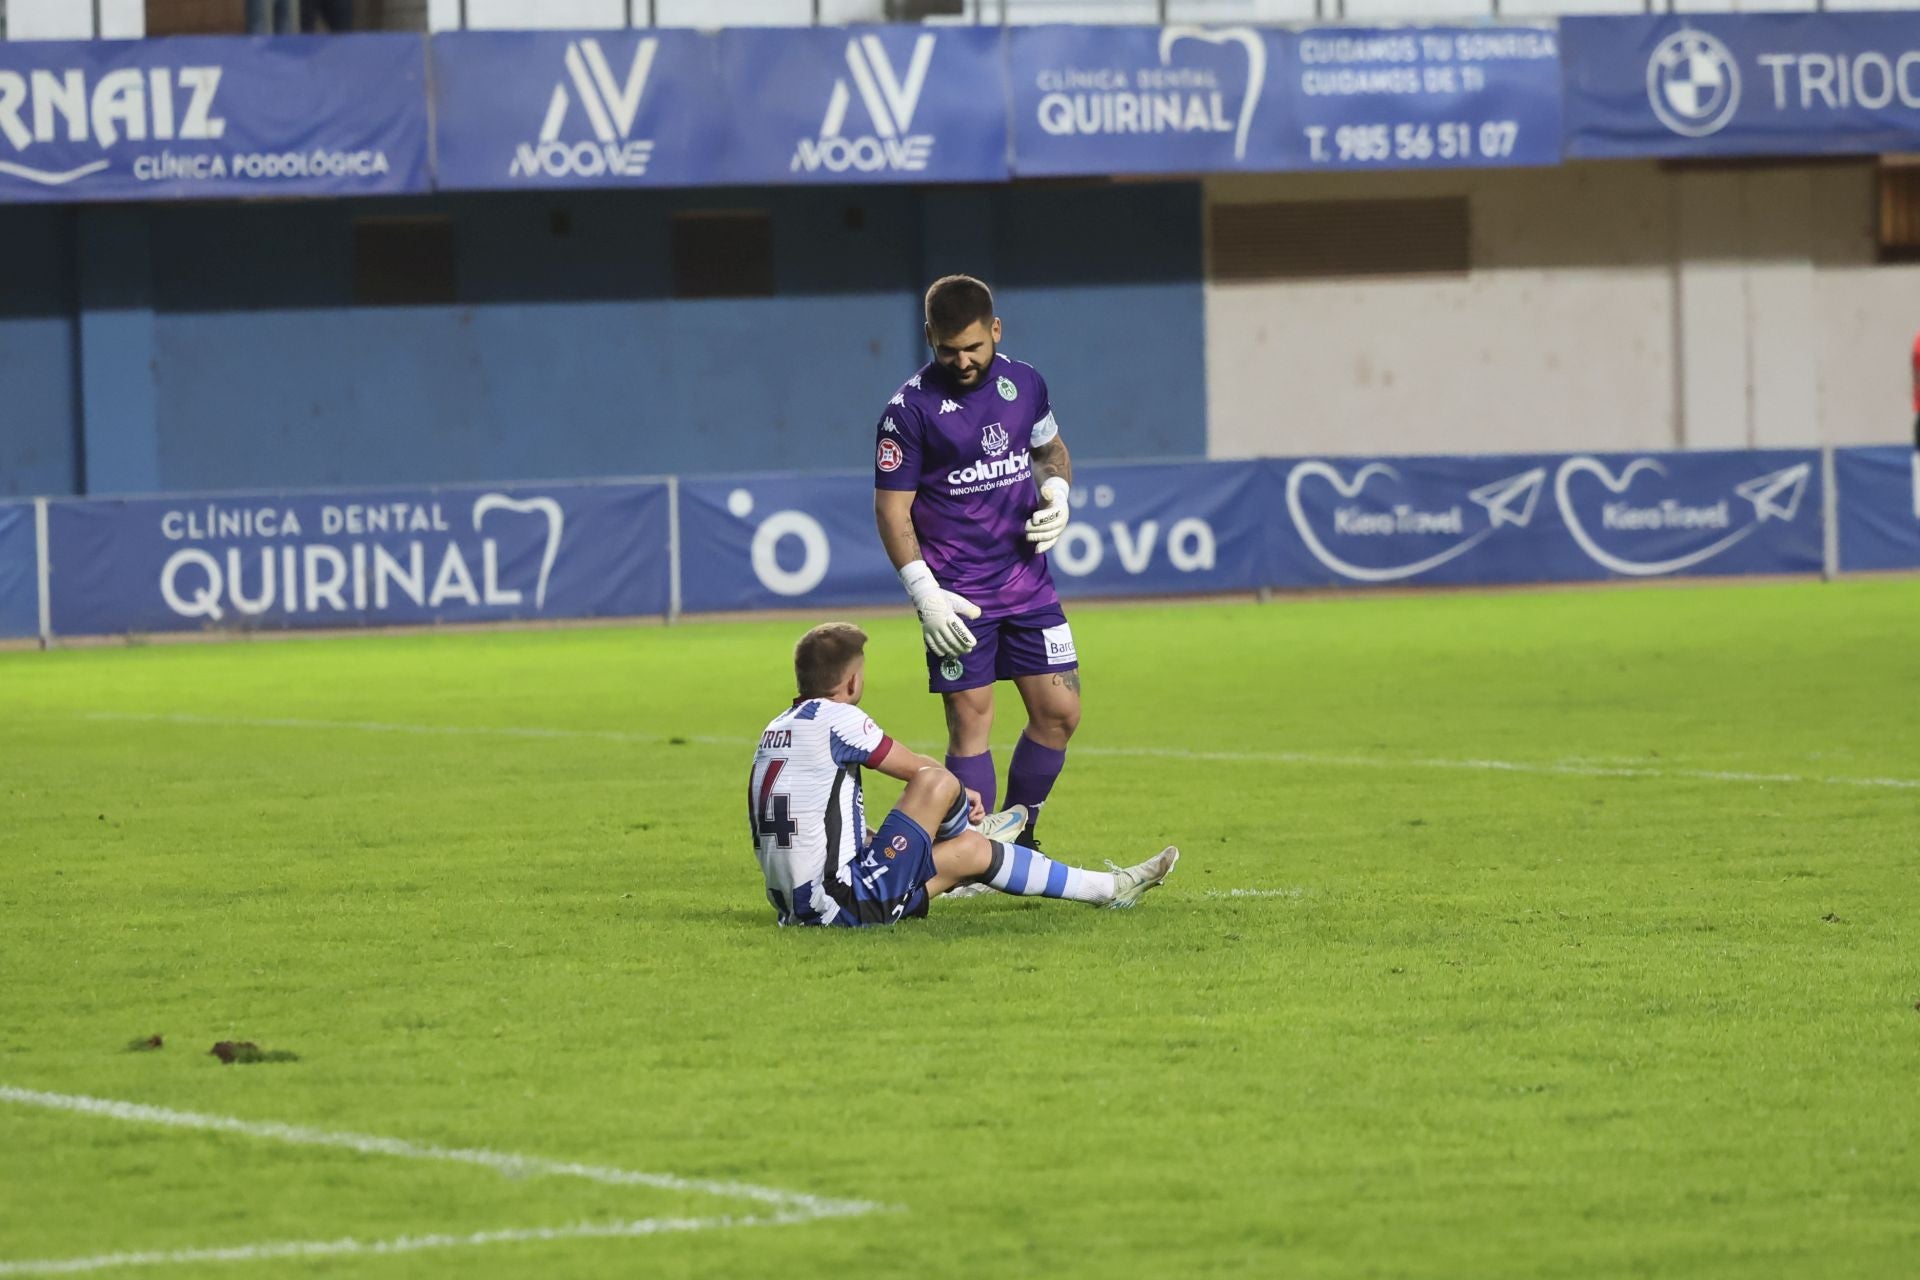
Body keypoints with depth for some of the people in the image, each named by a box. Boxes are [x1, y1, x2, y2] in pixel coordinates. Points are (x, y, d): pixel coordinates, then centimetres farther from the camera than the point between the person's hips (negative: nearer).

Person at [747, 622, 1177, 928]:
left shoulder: (776, 729, 15)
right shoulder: (836, 718, -13)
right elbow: (918, 768, -4)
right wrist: (960, 795, 17)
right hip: (846, 902, -10)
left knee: (973, 851, 18)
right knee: (938, 782, -10)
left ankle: (1109, 887, 28)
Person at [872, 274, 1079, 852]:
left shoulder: (1024, 383, 4)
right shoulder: (909, 408, -11)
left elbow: (1051, 449, 22)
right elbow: (891, 508, -8)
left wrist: (1056, 492, -1)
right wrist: (925, 594, -15)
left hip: (1028, 582, 5)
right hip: (957, 597, -5)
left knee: (1059, 712, 3)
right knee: (971, 722, -6)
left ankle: (1018, 834, 20)